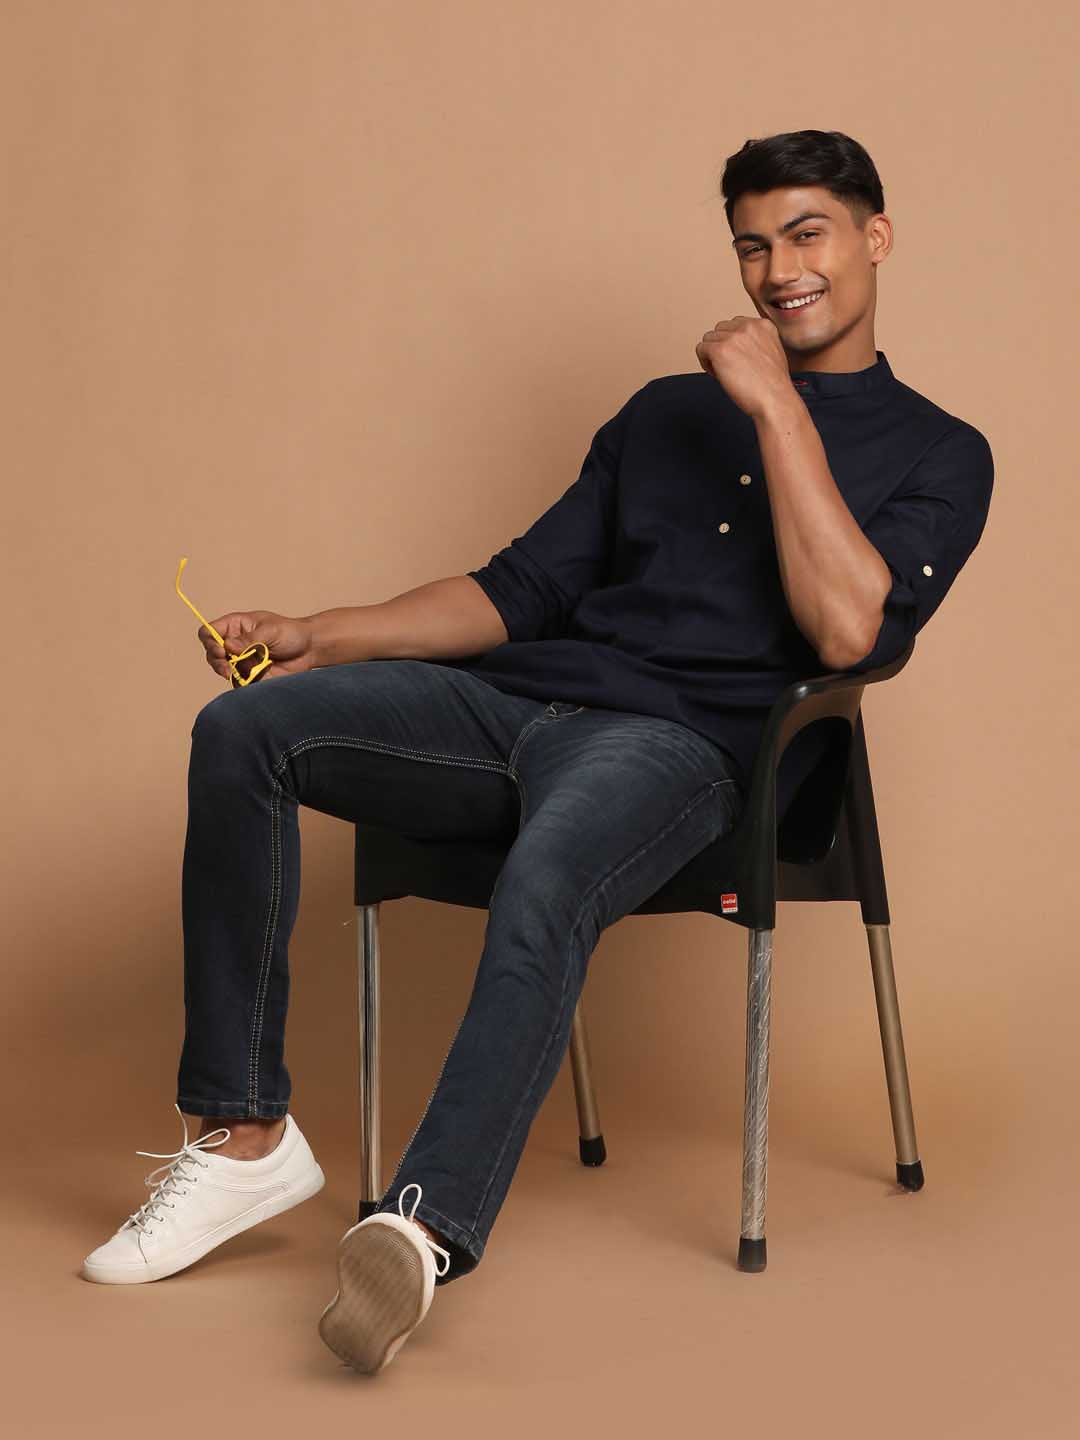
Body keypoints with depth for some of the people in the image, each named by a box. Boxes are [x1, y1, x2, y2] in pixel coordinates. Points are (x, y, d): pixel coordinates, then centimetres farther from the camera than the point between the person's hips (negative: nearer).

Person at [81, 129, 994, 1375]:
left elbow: (847, 629, -10)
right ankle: (243, 1137, -15)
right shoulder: (667, 410, 27)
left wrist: (779, 408, -9)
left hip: (676, 742, -5)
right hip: (513, 705, 6)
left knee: (542, 889, -39)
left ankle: (425, 1229, -47)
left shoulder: (938, 453, 10)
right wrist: (317, 636, 12)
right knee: (243, 729, -18)